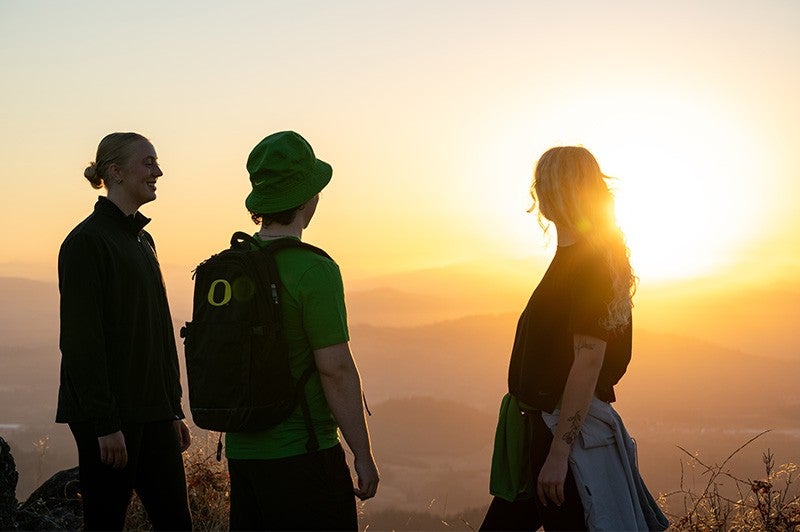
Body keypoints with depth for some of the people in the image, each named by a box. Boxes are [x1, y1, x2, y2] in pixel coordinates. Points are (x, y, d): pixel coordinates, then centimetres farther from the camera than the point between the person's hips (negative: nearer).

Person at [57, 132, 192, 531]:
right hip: (109, 414, -8)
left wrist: (174, 408, 15)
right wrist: (104, 423, -19)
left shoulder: (142, 240, 15)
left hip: (152, 411, 8)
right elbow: (81, 338, -16)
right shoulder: (87, 240, -11)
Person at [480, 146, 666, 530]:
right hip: (543, 424, 10)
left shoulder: (588, 261, -16)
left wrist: (558, 452, -26)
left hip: (569, 430, -10)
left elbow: (589, 359, -23)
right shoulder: (573, 256, 14)